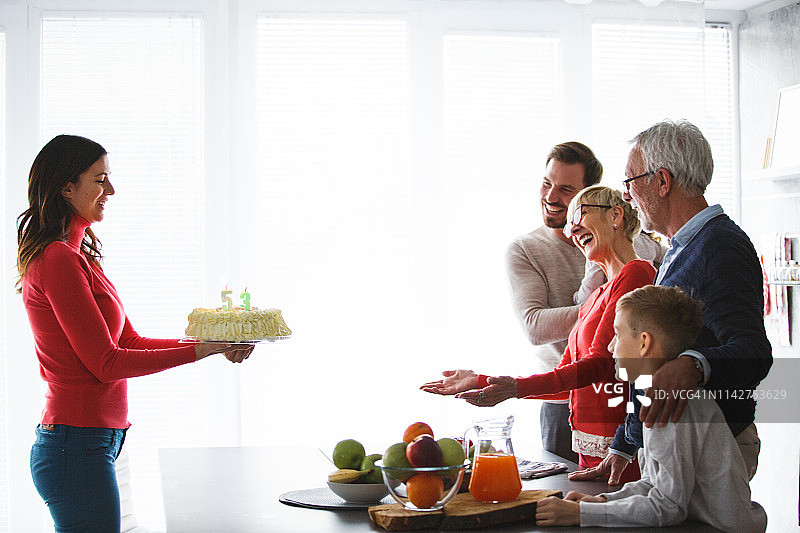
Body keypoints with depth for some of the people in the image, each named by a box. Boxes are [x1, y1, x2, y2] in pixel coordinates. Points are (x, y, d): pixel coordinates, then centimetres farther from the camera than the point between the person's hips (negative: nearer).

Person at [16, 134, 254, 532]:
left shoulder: (77, 256, 15)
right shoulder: (59, 260, -15)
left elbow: (129, 342, 14)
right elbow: (105, 363, -16)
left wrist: (212, 341, 5)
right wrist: (200, 351, -13)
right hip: (79, 446, -10)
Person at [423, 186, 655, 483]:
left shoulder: (635, 274, -8)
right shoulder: (597, 297, 21)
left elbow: (602, 364, -17)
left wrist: (517, 387, -27)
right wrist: (479, 382, 15)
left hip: (618, 447, -8)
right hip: (589, 446, 8)